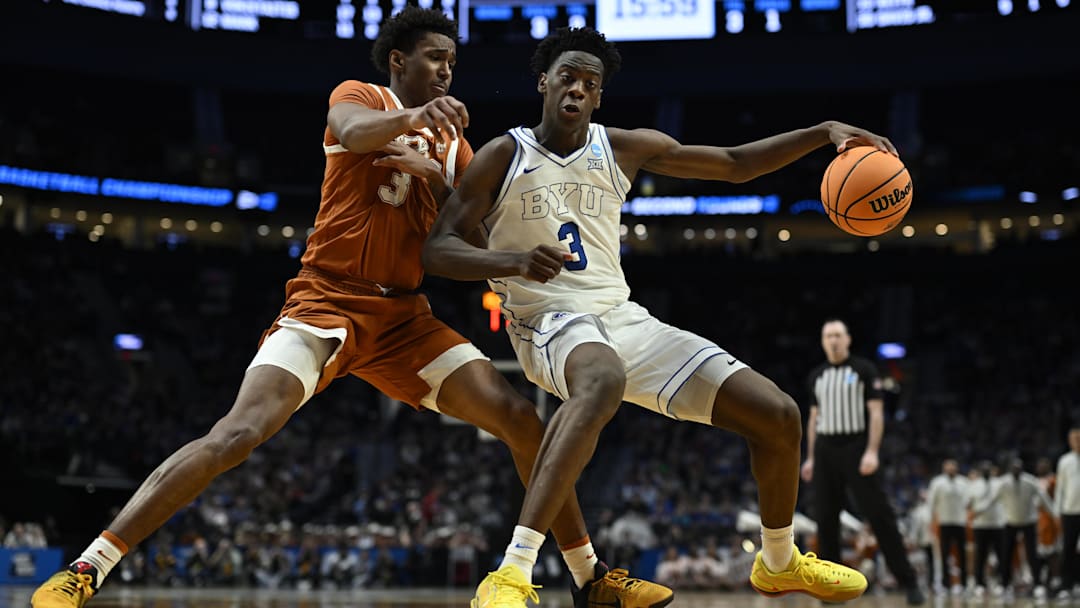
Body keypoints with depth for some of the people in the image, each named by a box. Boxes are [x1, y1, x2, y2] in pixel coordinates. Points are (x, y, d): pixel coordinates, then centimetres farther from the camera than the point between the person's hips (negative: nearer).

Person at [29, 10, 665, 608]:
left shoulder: (453, 144, 18)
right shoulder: (359, 97, 4)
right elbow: (356, 131, -23)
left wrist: (434, 177, -8)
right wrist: (416, 115, -45)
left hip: (405, 316, 5)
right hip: (327, 303, -5)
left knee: (521, 419, -7)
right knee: (241, 431, -24)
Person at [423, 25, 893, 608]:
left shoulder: (624, 149, 8)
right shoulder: (504, 156, -3)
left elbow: (736, 164, 12)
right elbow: (437, 249, -8)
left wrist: (824, 132, -2)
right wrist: (513, 261, -27)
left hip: (625, 319, 6)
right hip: (552, 323, -5)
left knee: (779, 415, -1)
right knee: (604, 381, -45)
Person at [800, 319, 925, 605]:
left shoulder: (864, 369, -1)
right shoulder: (816, 376, 13)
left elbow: (876, 413, -6)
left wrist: (872, 452, -17)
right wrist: (810, 458, 13)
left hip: (856, 447, -5)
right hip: (825, 450, 5)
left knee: (879, 515, -10)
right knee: (826, 519, 1)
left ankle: (908, 582, -8)